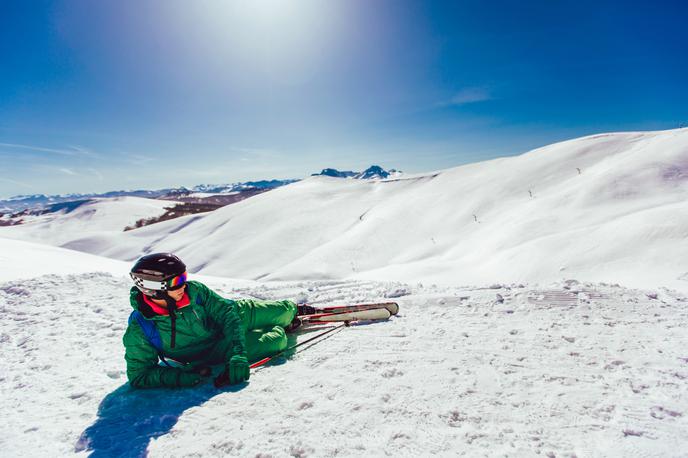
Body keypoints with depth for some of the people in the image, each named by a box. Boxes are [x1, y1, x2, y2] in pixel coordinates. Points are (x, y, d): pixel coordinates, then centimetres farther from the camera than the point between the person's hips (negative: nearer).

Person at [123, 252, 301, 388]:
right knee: (277, 340, -16)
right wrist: (188, 376, -34)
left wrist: (238, 356, -35)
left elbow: (228, 312, -23)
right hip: (213, 352, -2)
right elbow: (139, 376, -19)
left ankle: (295, 311, 41)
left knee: (285, 309, 3)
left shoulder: (193, 290, -24)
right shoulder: (139, 331, -27)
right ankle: (277, 329, 20)